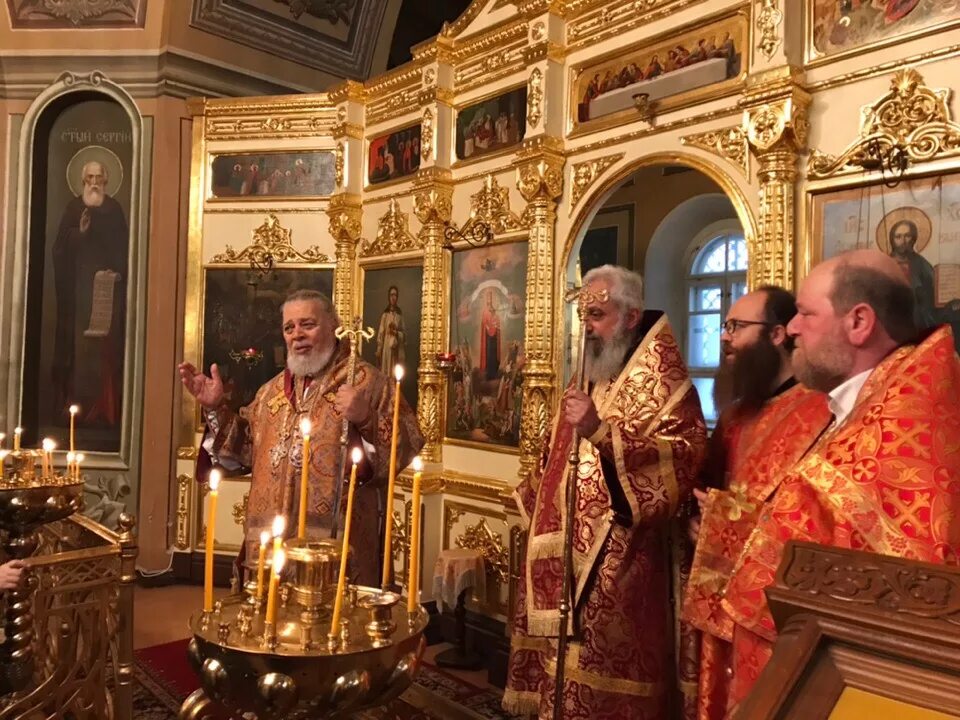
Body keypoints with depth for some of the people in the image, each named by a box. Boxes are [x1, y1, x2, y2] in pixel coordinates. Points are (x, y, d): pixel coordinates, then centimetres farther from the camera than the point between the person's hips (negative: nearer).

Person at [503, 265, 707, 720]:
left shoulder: (658, 376, -9)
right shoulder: (586, 378, 16)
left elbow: (684, 453, -22)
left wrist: (601, 431, -29)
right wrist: (535, 505, 18)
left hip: (615, 562, -8)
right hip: (562, 556, 8)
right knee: (559, 672, 16)